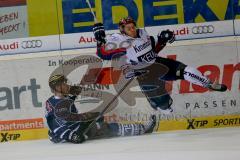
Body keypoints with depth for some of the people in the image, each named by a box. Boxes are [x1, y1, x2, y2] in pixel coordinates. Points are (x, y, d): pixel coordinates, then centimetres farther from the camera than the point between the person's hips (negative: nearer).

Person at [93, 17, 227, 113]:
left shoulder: (142, 33, 3)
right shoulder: (119, 41, -16)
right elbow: (103, 54, -23)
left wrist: (162, 41, 0)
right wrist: (100, 40, -34)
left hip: (156, 62, 4)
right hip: (141, 71, -4)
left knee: (183, 70, -6)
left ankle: (210, 84, 3)